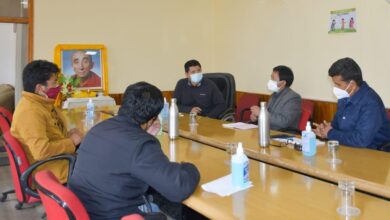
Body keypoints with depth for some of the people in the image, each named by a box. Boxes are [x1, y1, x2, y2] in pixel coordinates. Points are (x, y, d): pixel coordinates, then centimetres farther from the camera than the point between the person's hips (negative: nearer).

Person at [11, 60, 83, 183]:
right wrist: (71, 142, -19)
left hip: (60, 158, 9)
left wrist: (68, 135, 0)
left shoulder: (42, 103, 6)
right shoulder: (29, 112, -24)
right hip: (49, 172, -9)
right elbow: (41, 151, -32)